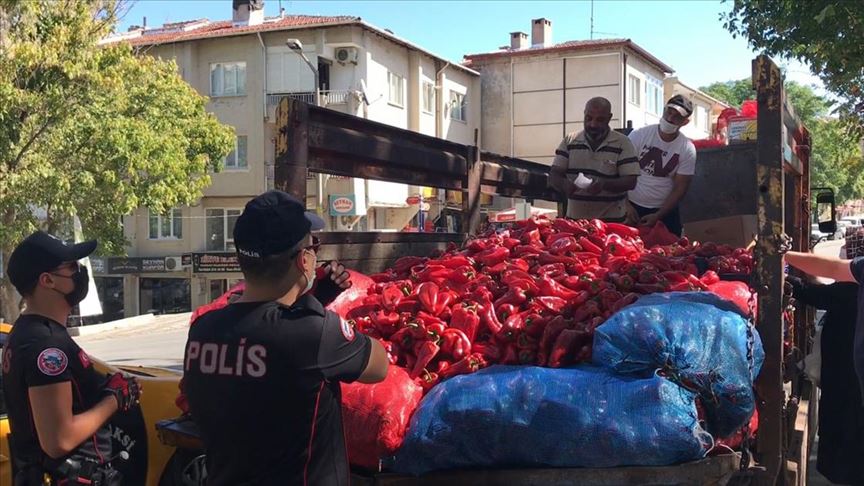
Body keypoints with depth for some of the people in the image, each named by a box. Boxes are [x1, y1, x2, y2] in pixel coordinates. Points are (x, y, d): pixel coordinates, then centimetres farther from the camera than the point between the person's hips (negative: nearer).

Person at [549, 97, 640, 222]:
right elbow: (554, 176, 2)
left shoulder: (622, 143, -3)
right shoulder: (569, 141, 4)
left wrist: (604, 184, -26)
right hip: (574, 218, 2)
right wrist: (564, 184, -21)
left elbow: (630, 181, -8)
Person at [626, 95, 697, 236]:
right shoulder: (639, 135, -9)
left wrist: (658, 216, -13)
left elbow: (680, 188, -5)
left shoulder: (687, 149, -6)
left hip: (665, 210, 1)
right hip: (632, 206, -1)